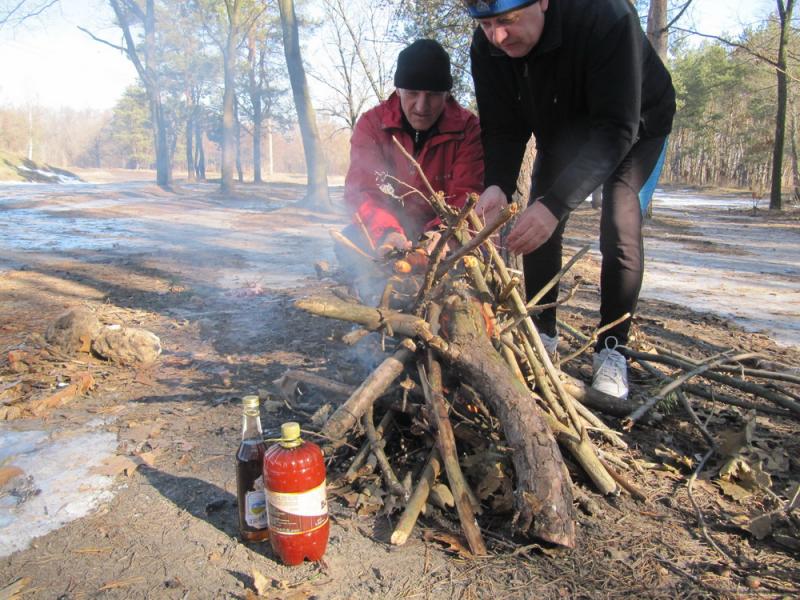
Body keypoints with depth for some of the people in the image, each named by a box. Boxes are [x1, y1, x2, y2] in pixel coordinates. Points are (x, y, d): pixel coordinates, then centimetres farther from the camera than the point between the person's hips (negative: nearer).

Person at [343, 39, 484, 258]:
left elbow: (466, 196, -18)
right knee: (352, 241, -28)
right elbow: (361, 191, -17)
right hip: (388, 231, 1)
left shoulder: (468, 128, -8)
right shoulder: (372, 124, -7)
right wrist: (386, 232, -39)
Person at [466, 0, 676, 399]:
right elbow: (502, 128, -18)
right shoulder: (486, 46, -23)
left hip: (636, 125, -4)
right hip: (562, 130, 5)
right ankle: (543, 332, 11)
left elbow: (617, 130, -42)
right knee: (536, 226, -6)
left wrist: (555, 204, -53)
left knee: (620, 229, -19)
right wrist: (497, 186, -39)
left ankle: (611, 350, -4)